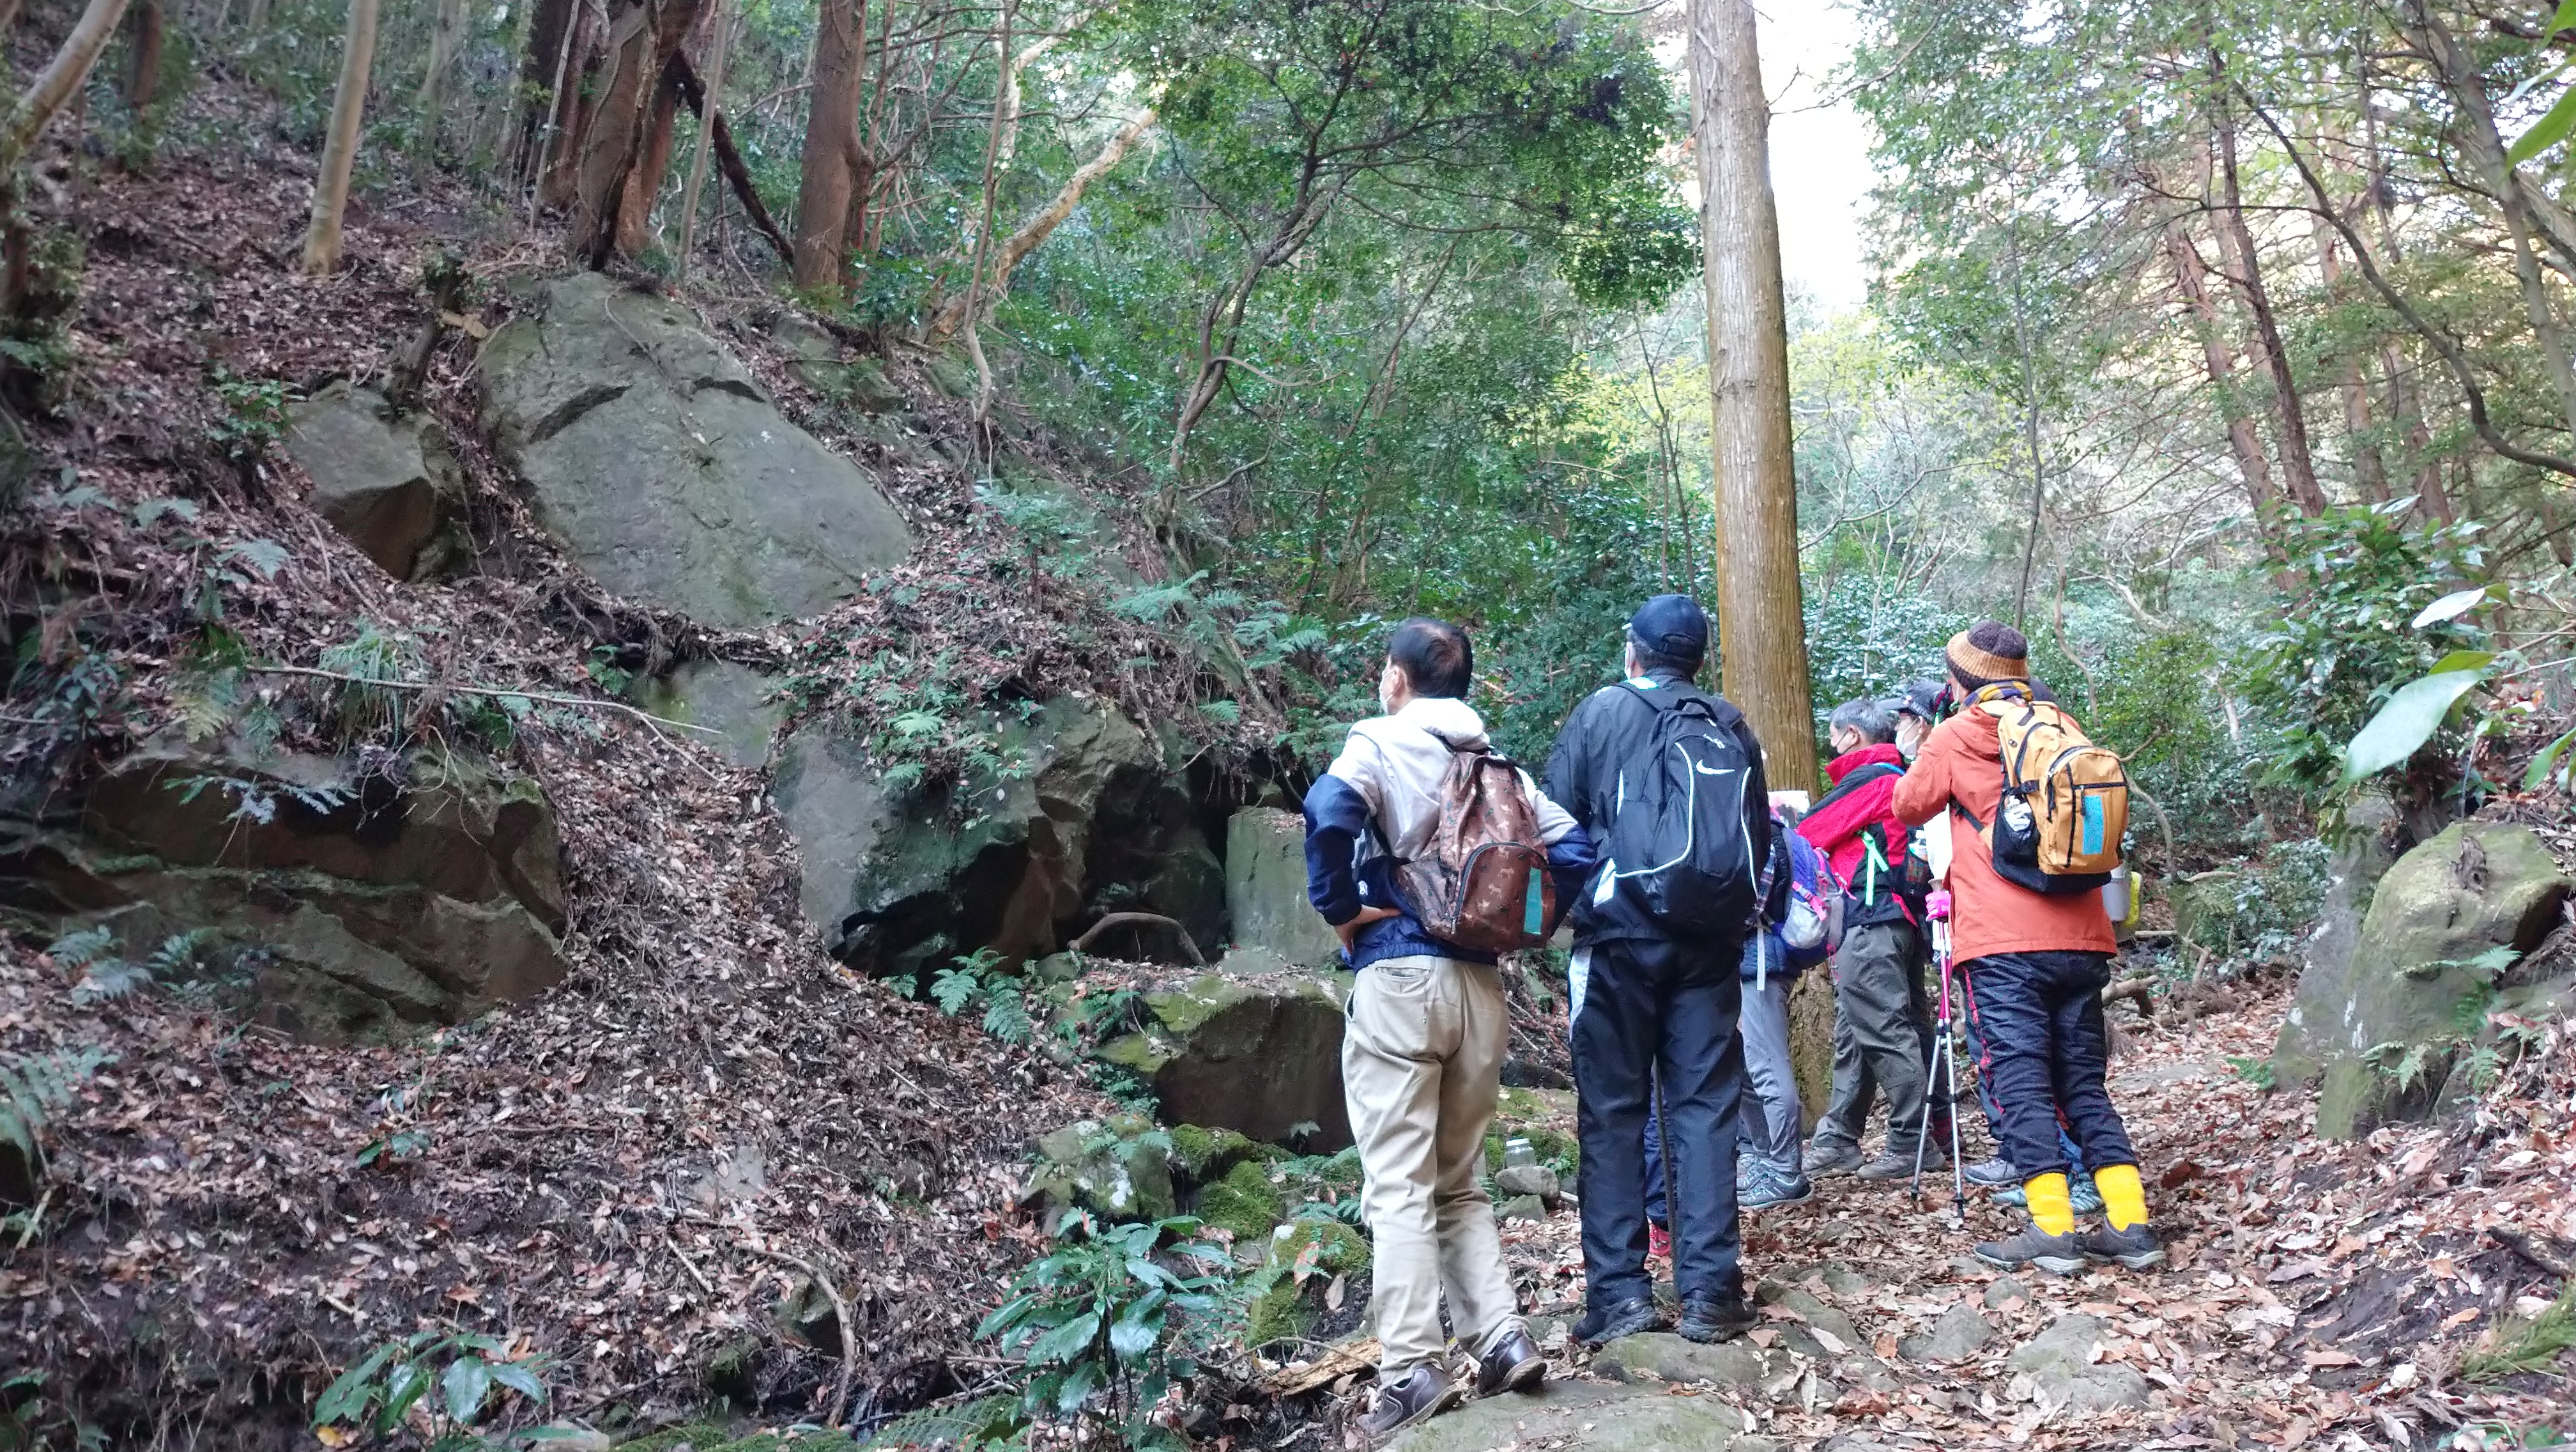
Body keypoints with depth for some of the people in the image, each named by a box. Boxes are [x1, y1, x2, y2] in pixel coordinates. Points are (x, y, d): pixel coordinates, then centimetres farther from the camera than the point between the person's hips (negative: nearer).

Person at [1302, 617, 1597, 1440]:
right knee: (1459, 1181, 16)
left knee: (1400, 1186, -4)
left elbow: (1329, 813, -23)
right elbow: (1573, 847, 10)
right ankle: (1503, 1339, 7)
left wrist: (1339, 910, -10)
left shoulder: (1380, 742, -3)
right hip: (1479, 984, 6)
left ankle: (1413, 1372, -7)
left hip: (1400, 976, -5)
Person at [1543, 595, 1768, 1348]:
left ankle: (1619, 1291, 2)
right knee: (1706, 1108, 6)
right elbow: (1760, 839, 12)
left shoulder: (1602, 712, -2)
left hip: (1622, 933, -3)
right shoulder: (1732, 727, 9)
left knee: (1611, 1112, 3)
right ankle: (1710, 1291, 5)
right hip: (1710, 944, 3)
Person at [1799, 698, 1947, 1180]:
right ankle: (1837, 1143, 15)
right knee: (1853, 1037, 11)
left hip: (1871, 920, -10)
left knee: (1884, 1033, -8)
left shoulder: (1870, 779, -7)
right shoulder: (1900, 778, 22)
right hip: (1900, 919, 10)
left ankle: (1913, 1146, -6)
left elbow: (1811, 833, -4)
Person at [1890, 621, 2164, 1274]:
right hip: (2079, 935, 5)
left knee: (2022, 1082, -2)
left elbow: (1910, 806, 15)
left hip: (2004, 942, -5)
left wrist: (1918, 758, 31)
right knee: (2084, 1082, 11)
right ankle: (2129, 1224, 6)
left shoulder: (1955, 737, 1)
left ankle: (2052, 1229, -7)